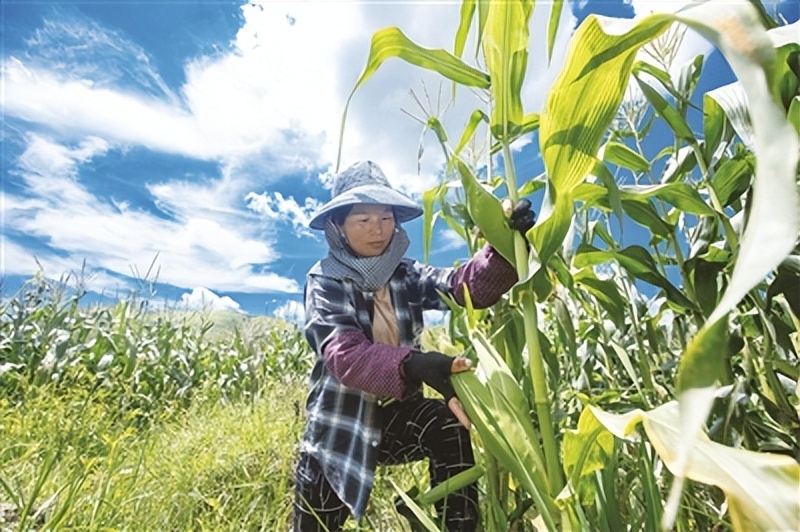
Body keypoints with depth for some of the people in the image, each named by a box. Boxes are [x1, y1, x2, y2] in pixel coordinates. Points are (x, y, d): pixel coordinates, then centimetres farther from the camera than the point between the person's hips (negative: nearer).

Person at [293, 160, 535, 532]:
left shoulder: (407, 275, -2)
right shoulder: (325, 280, -13)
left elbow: (468, 285, -19)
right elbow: (344, 354, -30)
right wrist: (413, 365, -48)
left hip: (396, 413, 2)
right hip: (339, 427, -1)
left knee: (448, 425, -26)